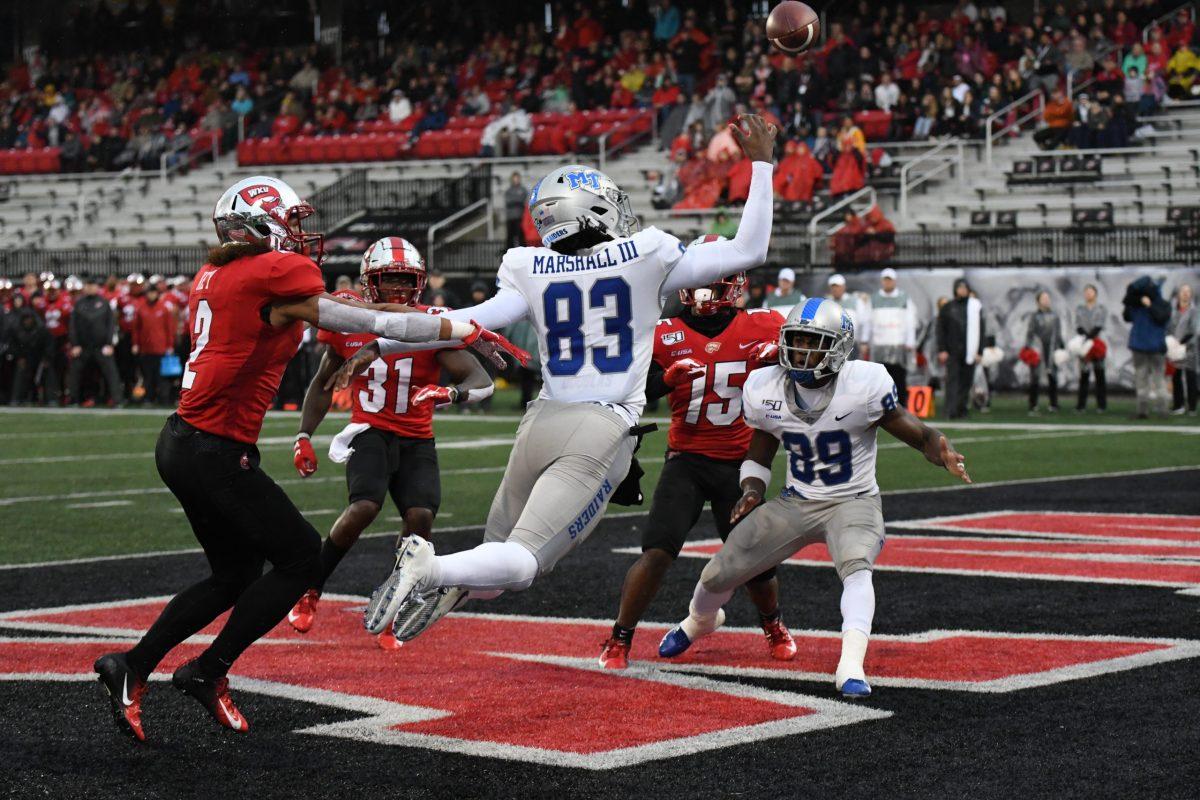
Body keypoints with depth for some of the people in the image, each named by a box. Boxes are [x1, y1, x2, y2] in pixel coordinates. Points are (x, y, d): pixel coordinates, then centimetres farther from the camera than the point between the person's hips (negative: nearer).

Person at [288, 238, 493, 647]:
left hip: (416, 441, 1)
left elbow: (482, 381, -15)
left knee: (421, 517, -20)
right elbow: (322, 384, 14)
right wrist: (304, 437, 7)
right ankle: (310, 590, -6)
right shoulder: (349, 326, -2)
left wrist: (453, 393, -37)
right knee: (364, 508, -26)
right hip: (369, 433, -1)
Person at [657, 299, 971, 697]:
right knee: (718, 574, 4)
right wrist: (752, 492, -9)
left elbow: (916, 433, -17)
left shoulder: (864, 385, -20)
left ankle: (851, 667, -43)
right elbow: (759, 456, 10)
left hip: (854, 502, -4)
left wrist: (942, 454, -38)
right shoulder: (765, 390, -7)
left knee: (856, 566, -36)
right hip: (795, 503, 4)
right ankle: (699, 621, 39)